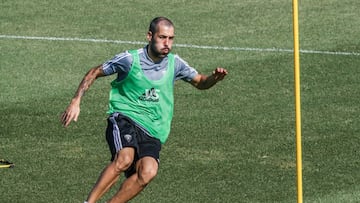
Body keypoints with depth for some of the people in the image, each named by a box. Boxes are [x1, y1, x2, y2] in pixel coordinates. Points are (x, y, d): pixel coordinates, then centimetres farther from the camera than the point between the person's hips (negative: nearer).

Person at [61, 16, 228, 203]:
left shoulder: (174, 63, 7)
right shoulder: (130, 59, -4)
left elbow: (200, 82, 21)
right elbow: (94, 73, 7)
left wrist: (214, 78, -2)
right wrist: (75, 102, -1)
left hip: (152, 132, 4)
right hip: (124, 119, -3)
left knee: (148, 172, -27)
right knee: (125, 159, -36)